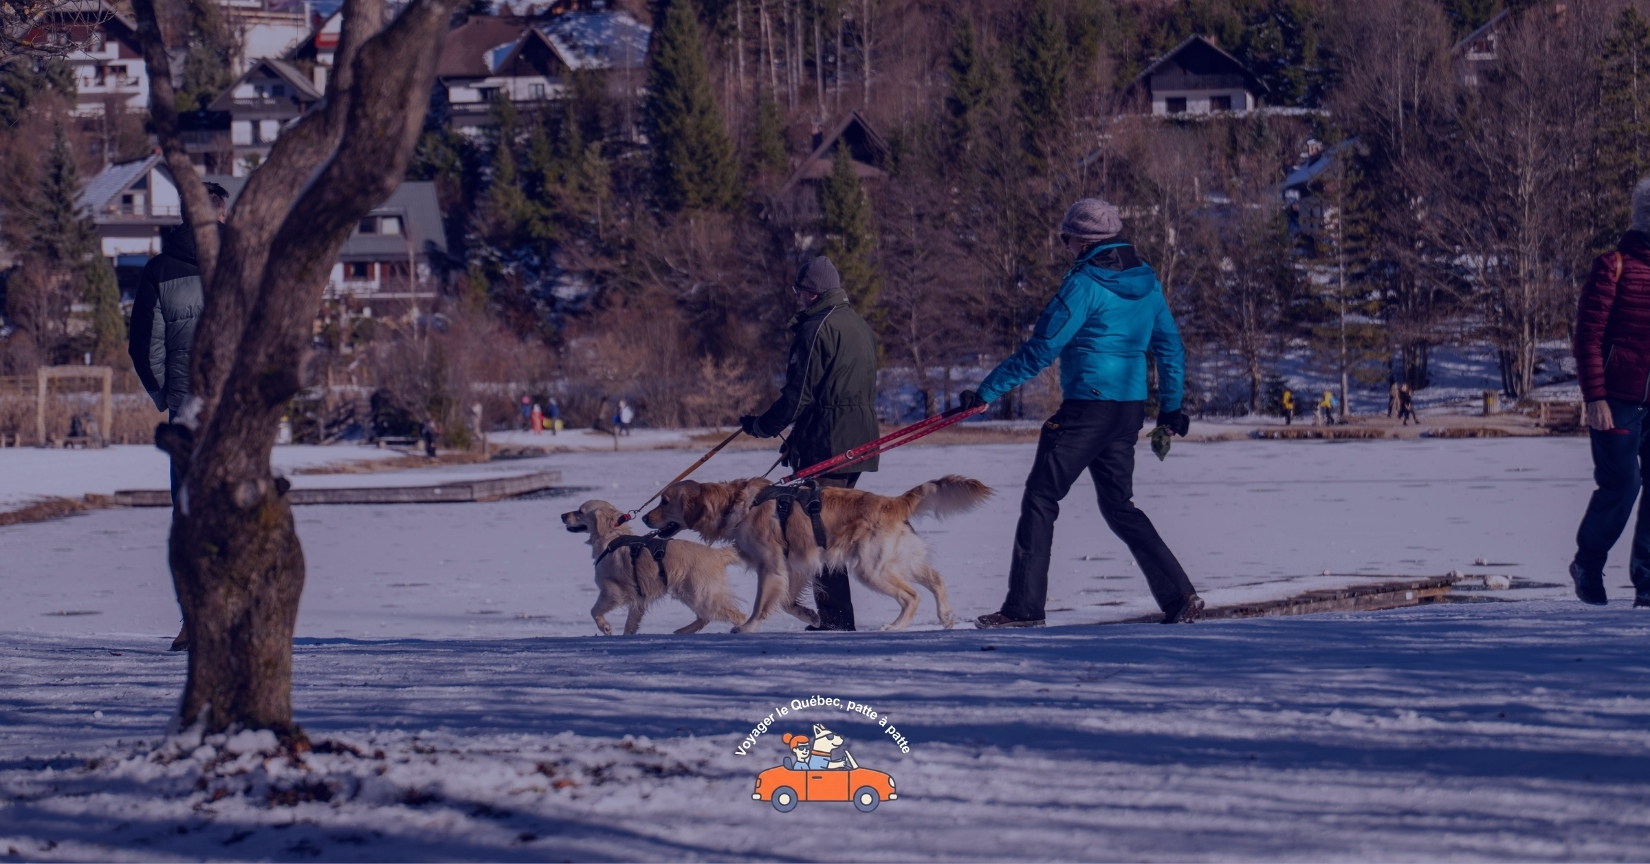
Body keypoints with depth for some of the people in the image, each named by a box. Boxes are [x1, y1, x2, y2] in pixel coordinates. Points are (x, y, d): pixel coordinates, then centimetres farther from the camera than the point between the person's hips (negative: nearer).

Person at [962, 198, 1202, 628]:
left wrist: (986, 392, -7)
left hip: (1088, 406, -8)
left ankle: (1024, 607, -5)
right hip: (1131, 410, 8)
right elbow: (1170, 347, 16)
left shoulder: (1085, 284, -12)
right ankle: (1179, 596, 9)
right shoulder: (1146, 282, 11)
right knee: (1119, 504, 17)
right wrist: (1171, 406, 27)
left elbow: (1040, 350, -12)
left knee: (1040, 499, -1)